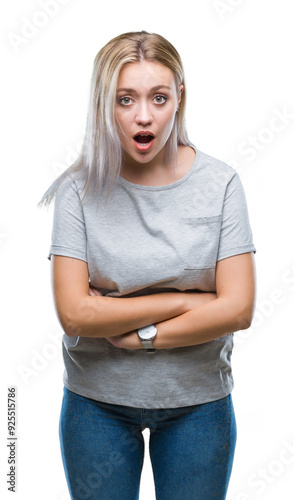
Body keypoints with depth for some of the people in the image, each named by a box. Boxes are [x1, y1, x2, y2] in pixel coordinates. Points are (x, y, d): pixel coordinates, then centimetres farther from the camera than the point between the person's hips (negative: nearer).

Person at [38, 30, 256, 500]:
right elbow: (74, 314, -17)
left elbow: (238, 308, -13)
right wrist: (186, 300, -16)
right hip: (96, 401, 0)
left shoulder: (220, 183, -9)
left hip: (198, 399, 1)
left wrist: (139, 337, -15)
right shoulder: (82, 189, -11)